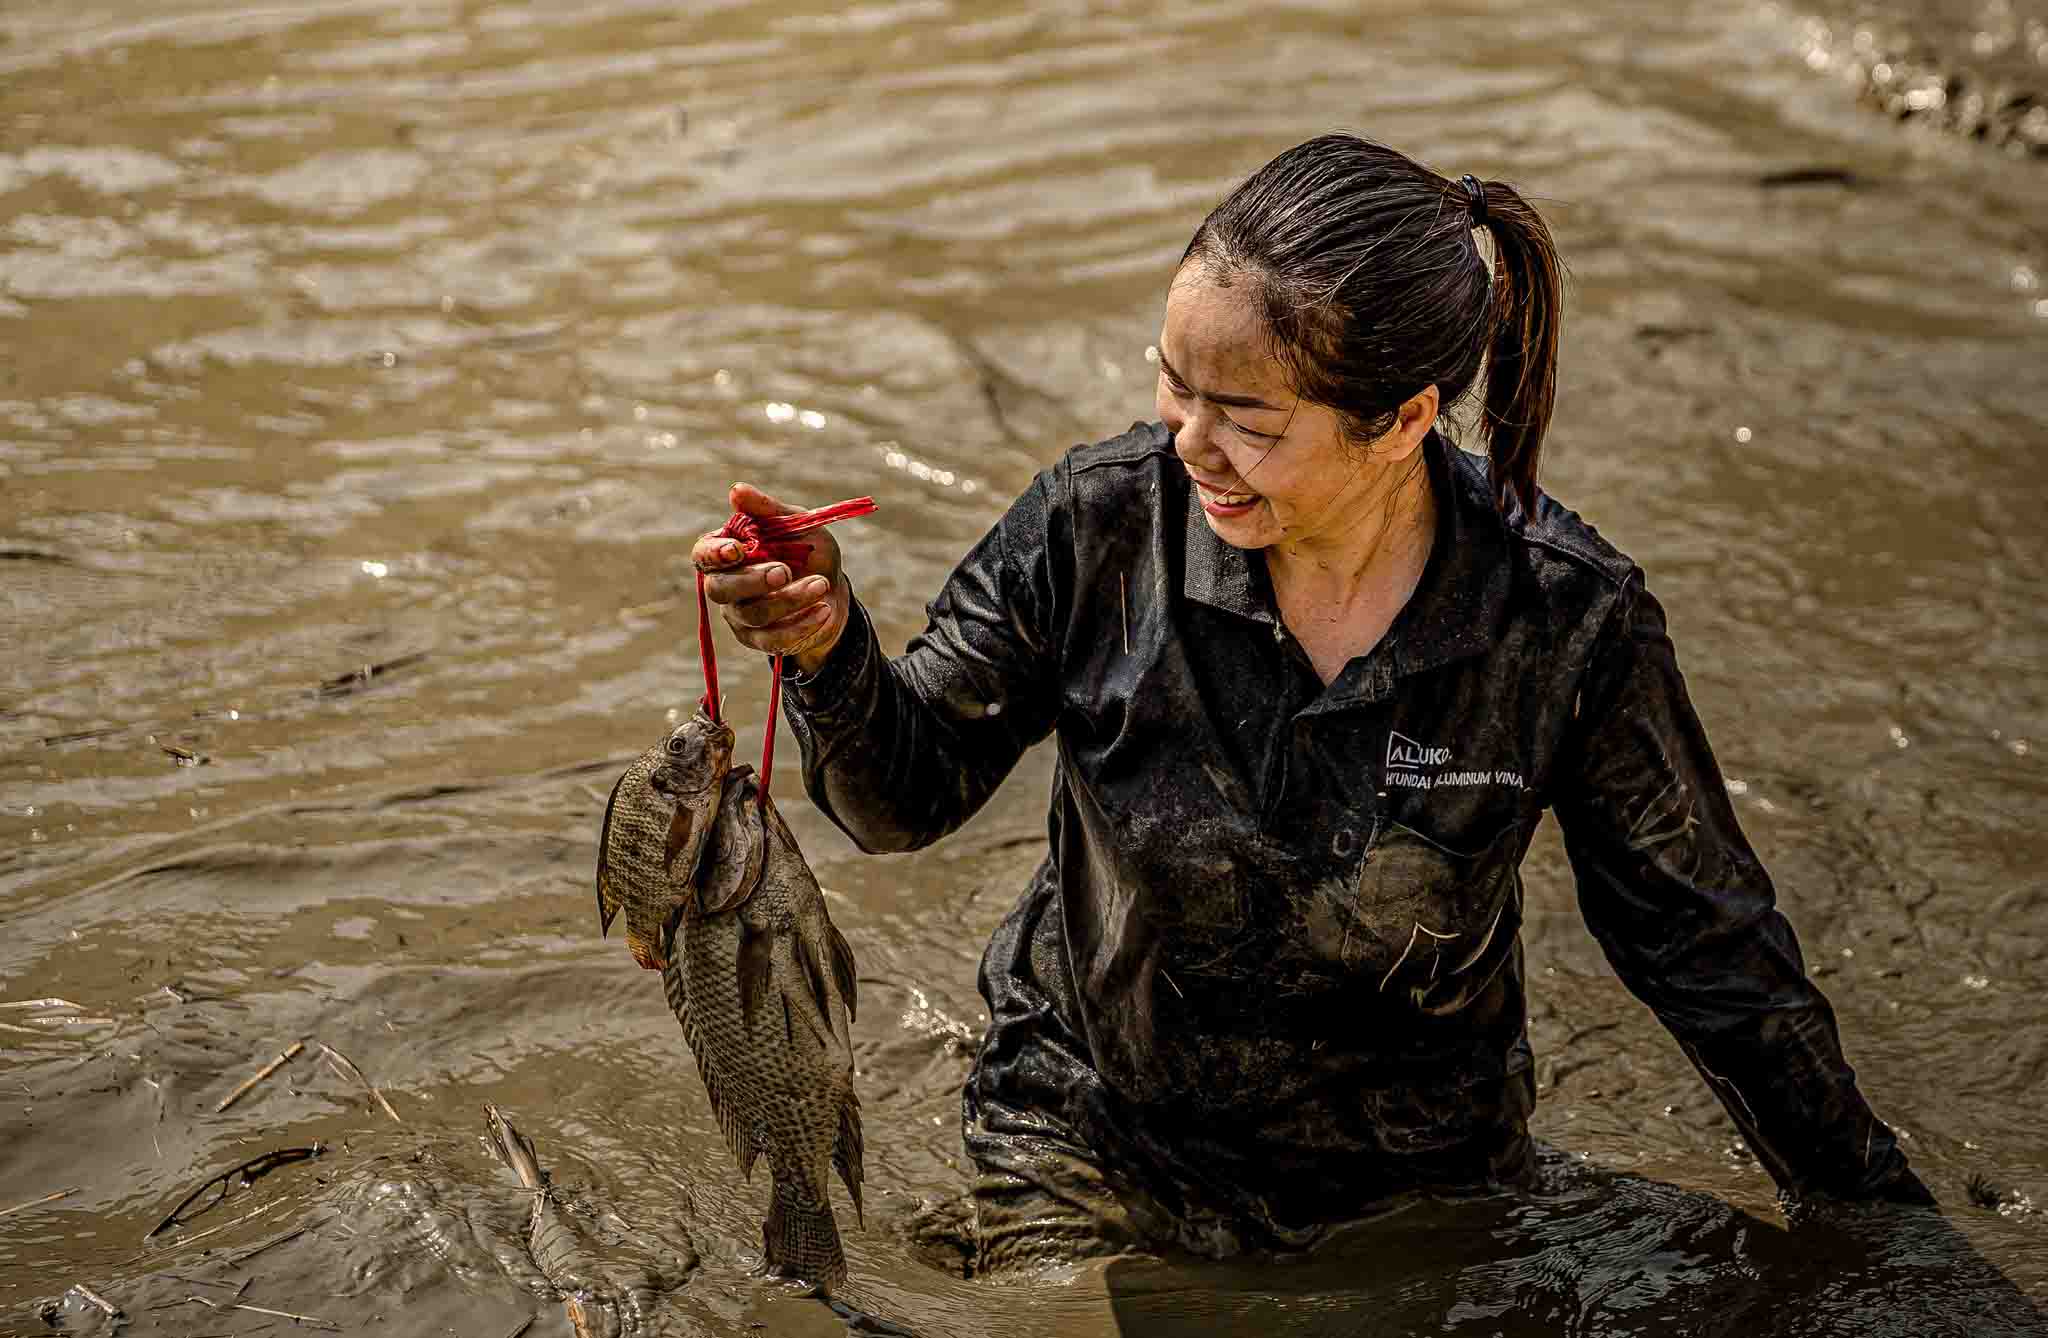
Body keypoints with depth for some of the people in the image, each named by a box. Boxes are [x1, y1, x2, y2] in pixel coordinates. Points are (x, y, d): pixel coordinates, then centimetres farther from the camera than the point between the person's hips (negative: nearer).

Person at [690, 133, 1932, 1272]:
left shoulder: (1569, 618, -22)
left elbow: (1700, 938, -8)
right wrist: (830, 645, -31)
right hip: (1093, 1159, 1)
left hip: (1415, 1196, 0)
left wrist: (1879, 1216, -1)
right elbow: (907, 794, -9)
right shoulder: (1103, 523, -20)